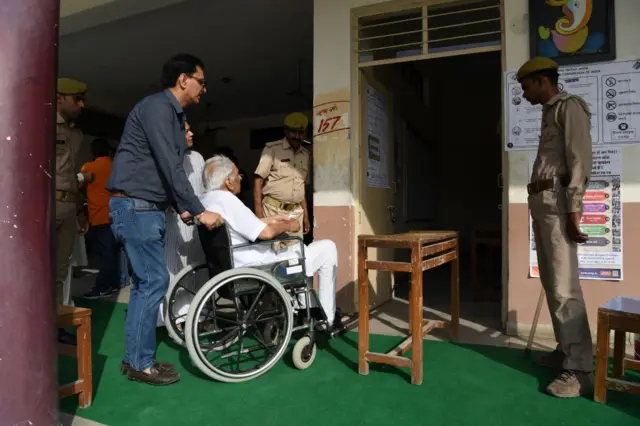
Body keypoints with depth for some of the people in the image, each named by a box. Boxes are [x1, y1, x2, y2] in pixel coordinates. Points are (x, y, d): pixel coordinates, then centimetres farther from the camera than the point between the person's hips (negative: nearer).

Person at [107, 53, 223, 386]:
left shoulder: (174, 114, 18)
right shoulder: (157, 107, -13)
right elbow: (169, 167, -21)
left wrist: (183, 209, 10)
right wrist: (199, 211, -18)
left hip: (148, 208, 10)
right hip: (134, 206, -10)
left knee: (144, 282, 11)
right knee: (154, 281, -8)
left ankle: (134, 358, 21)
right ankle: (141, 364, 5)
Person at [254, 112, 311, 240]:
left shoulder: (305, 154, 13)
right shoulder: (272, 148, -4)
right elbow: (258, 180, -7)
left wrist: (306, 215, 15)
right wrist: (258, 212, -14)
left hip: (296, 212, 5)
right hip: (273, 210, -4)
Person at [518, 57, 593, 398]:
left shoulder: (569, 106, -4)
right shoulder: (549, 113, 23)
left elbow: (580, 161, -13)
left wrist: (573, 211, -19)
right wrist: (540, 203, 10)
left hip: (557, 202, -9)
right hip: (540, 202, 10)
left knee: (564, 286, -11)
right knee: (551, 282, 11)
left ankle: (580, 370, -6)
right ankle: (566, 349, 22)